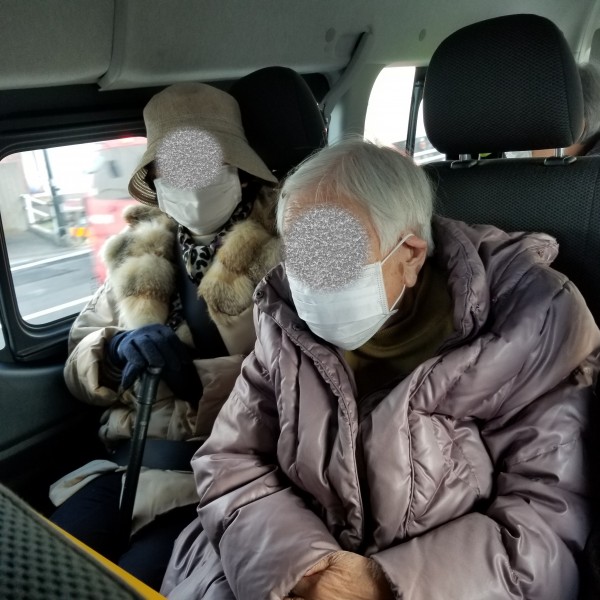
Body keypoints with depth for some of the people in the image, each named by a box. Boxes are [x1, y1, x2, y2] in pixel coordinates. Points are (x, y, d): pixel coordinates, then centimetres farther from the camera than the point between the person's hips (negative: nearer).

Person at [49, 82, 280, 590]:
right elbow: (79, 362, 13)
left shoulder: (285, 246, -5)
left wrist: (183, 376, -17)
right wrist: (120, 348, -11)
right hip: (137, 456, 5)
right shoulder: (141, 255, 10)